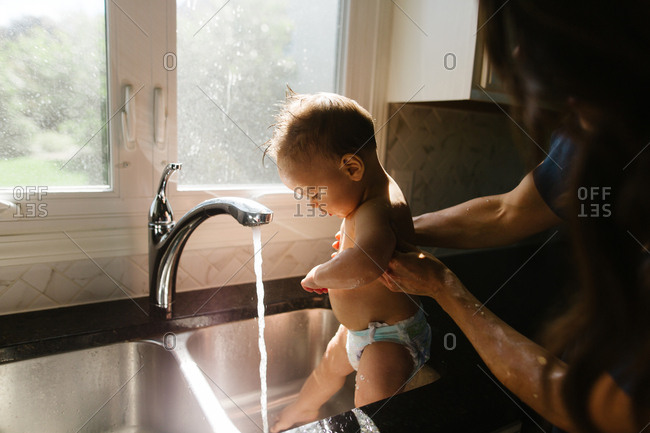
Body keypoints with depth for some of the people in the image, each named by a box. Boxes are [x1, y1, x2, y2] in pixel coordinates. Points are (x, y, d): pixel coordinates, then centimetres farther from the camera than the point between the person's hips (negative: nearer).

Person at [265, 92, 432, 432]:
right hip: (360, 328, 11)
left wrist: (319, 275, -39)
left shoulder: (376, 212, -34)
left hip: (389, 340, -11)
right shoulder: (377, 190, -3)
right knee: (328, 368, 32)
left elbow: (366, 264, -56)